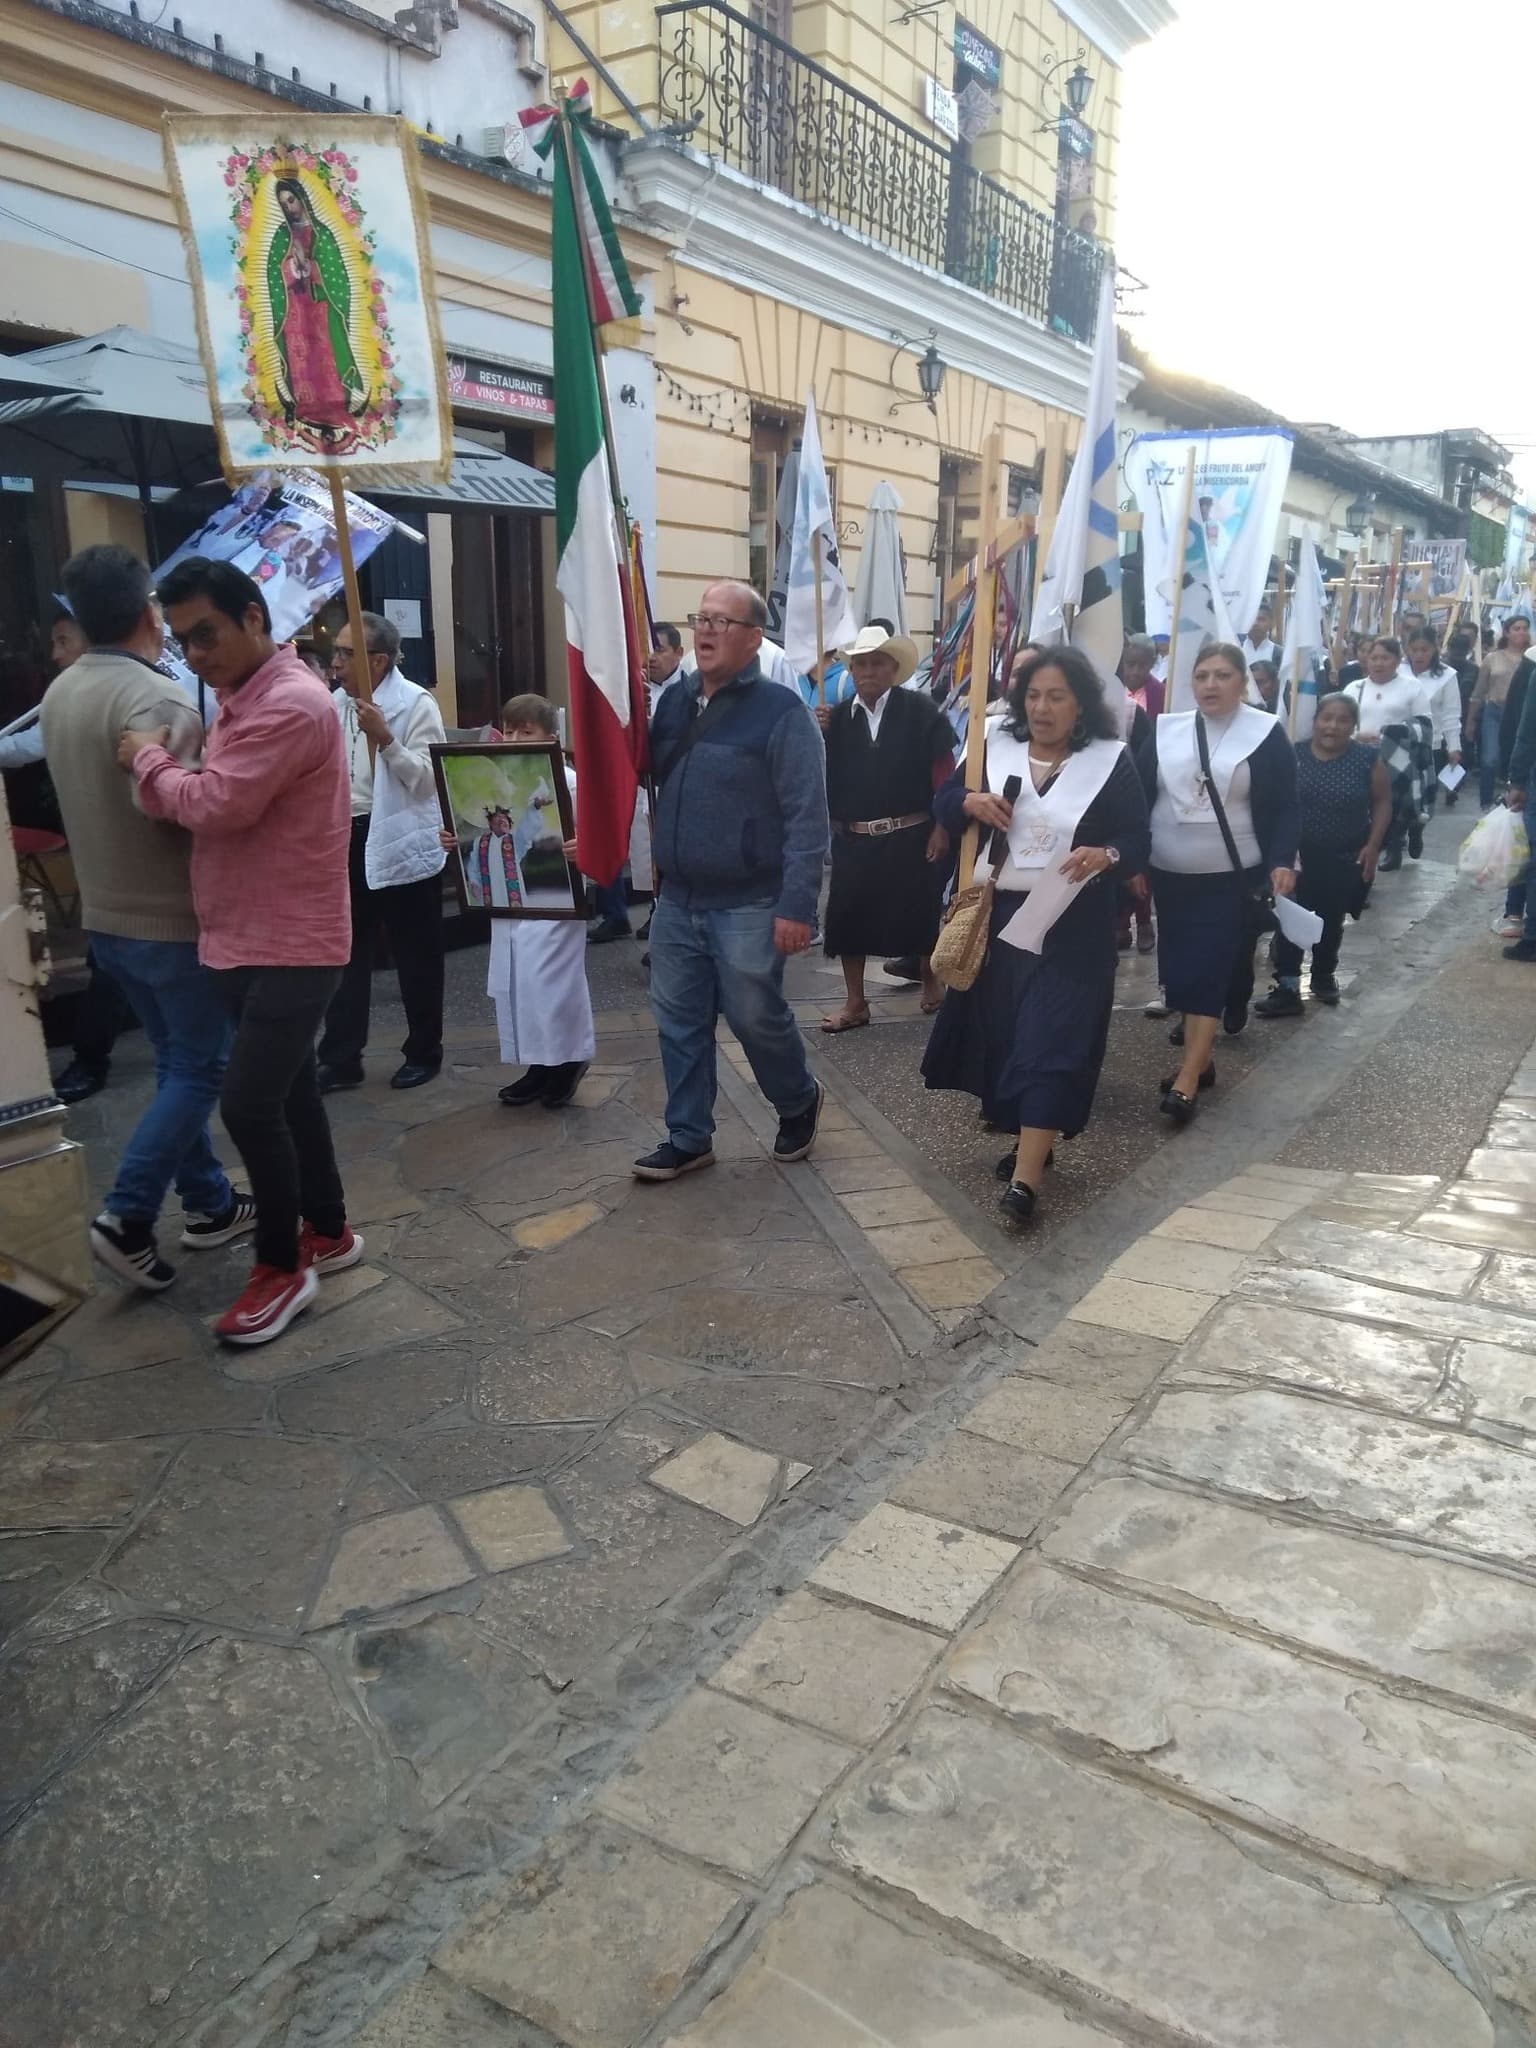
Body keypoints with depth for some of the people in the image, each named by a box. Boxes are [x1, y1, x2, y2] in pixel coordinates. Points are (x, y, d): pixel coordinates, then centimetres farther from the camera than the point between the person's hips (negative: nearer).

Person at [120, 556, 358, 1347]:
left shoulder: (289, 703, -19)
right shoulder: (242, 699, 15)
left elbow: (218, 804, -24)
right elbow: (208, 800, 11)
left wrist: (148, 758, -6)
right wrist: (161, 773, -9)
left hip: (292, 947, -10)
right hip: (247, 941, 10)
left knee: (249, 1104, -9)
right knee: (288, 1090, 17)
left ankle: (281, 1269, 7)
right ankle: (328, 1231, 31)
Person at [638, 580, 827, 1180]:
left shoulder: (781, 710, -12)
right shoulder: (674, 699, 8)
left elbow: (806, 815, -16)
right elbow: (646, 773, 19)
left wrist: (796, 905, -20)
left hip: (747, 905, -6)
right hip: (676, 899, 6)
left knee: (757, 1019, 7)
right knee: (679, 1022, 11)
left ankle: (799, 1104, 34)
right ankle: (688, 1138, 24)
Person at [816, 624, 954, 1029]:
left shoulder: (921, 712, -2)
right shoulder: (836, 717, 6)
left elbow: (943, 773, -5)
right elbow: (820, 775, 3)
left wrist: (942, 827, -10)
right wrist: (819, 736, -12)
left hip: (911, 836, -2)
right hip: (853, 839, 3)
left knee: (920, 914, 10)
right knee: (848, 916, 2)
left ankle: (931, 985, 33)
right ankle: (855, 1003, 14)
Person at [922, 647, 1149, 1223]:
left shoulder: (1111, 760, -5)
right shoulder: (995, 747, 5)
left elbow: (1138, 842, -5)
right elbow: (944, 804, 12)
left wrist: (1106, 856, -27)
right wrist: (969, 801, -11)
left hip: (1070, 928, -4)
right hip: (996, 916, 4)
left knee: (1051, 1041, -8)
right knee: (1001, 1032, 10)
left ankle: (1025, 1178, -10)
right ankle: (1030, 1137, 29)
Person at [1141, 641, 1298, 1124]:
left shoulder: (1267, 734, -1)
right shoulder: (1165, 730, 5)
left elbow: (1284, 808, -3)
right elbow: (1140, 798, 6)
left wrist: (1282, 861, -17)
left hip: (1232, 877, -4)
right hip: (1171, 875, 4)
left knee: (1209, 970, -8)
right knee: (1180, 968, 8)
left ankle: (1187, 1078, -9)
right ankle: (1200, 1058, 22)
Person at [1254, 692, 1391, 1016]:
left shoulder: (1367, 759, -7)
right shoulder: (1293, 755, -6)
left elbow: (1382, 802, 1)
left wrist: (1372, 846, -5)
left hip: (1346, 858, 1)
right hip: (1298, 854, 0)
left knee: (1331, 922, 15)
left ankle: (1324, 976, 36)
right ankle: (1287, 988, -6)